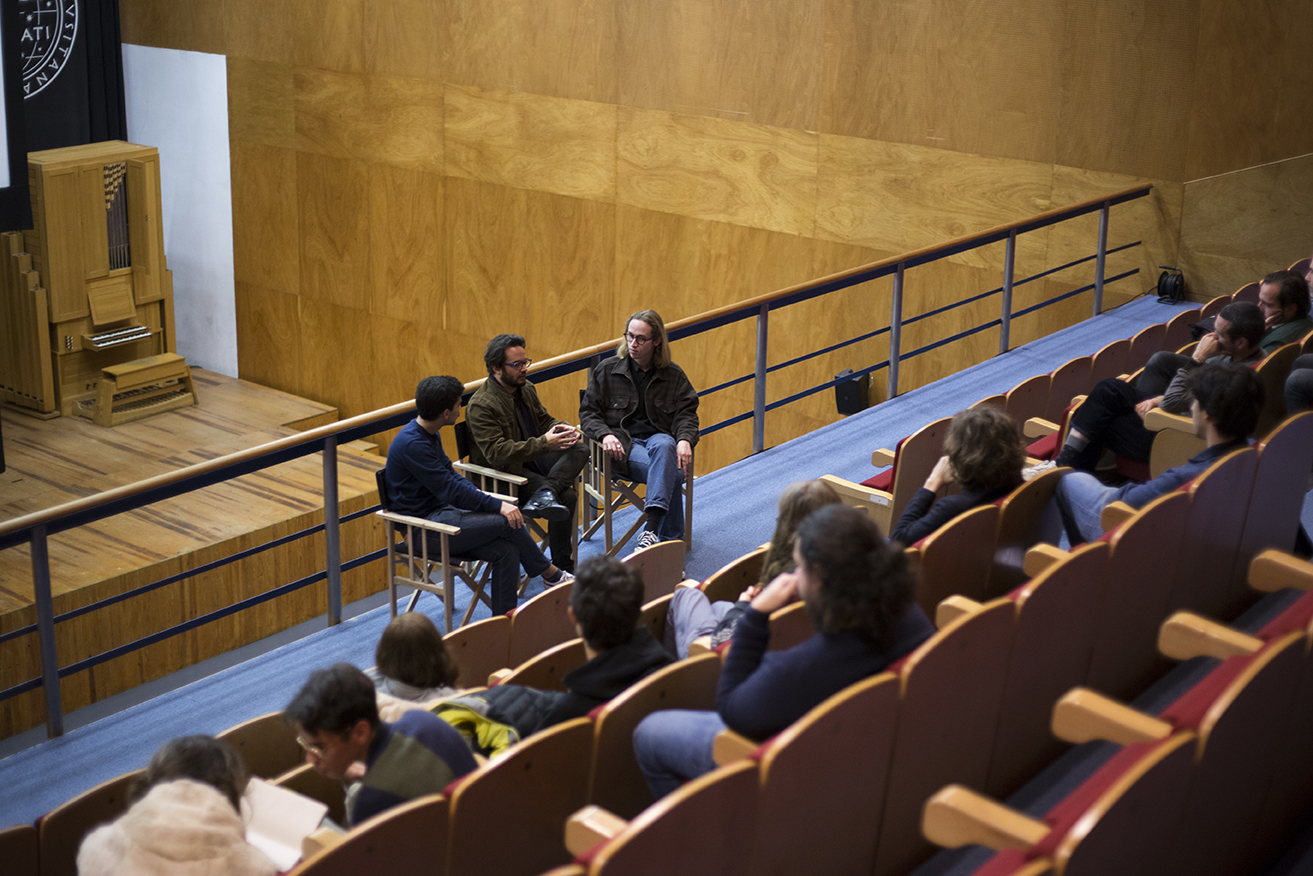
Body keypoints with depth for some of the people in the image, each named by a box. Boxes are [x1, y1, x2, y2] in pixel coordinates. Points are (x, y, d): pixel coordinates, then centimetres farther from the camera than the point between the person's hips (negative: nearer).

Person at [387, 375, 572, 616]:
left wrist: (478, 493, 2)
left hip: (441, 512, 9)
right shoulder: (412, 444, -23)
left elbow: (450, 473, 20)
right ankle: (552, 574, 3)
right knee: (507, 522, -17)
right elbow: (450, 490, -24)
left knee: (506, 551, -12)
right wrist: (497, 505, -20)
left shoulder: (430, 434, 9)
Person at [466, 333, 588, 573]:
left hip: (533, 459, 9)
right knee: (567, 497, -25)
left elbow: (544, 419, 20)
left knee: (579, 451, -17)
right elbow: (497, 453, -29)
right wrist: (545, 444, -34)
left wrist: (563, 428, -7)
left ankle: (545, 494, -40)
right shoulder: (480, 406, -20)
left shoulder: (526, 388, 7)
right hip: (504, 473, -9)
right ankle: (561, 568, -18)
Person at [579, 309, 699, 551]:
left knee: (664, 446, -41)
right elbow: (588, 412, 7)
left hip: (658, 437, 1)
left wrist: (685, 440, -17)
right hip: (623, 443, -1)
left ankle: (652, 530, -50)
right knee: (670, 474, -34)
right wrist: (605, 435, -15)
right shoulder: (606, 371, 9)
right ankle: (671, 539, -32)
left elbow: (686, 413, 6)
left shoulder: (673, 375, 12)